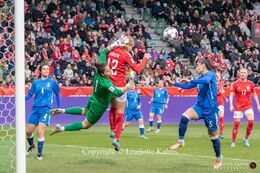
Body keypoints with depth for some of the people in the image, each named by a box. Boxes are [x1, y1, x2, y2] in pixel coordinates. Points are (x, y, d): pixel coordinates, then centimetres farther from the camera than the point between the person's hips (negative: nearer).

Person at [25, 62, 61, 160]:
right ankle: (31, 146, 37)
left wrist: (59, 107, 15)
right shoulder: (36, 82, 6)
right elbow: (29, 94, 6)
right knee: (28, 131, 6)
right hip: (35, 109, 3)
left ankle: (39, 153, -2)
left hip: (46, 109, -3)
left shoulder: (52, 82, 1)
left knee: (40, 131, -16)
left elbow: (57, 94, 12)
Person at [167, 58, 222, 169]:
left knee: (213, 135, 5)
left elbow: (206, 80, -33)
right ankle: (180, 141, -10)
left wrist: (190, 81, -28)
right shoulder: (200, 79, 13)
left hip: (210, 109, -6)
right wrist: (174, 83, 20)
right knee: (184, 117, -23)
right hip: (199, 107, 6)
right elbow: (187, 86, 25)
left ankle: (219, 158, 24)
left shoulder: (210, 74, -9)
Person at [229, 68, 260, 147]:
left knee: (251, 122, -13)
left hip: (248, 106, 2)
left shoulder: (250, 84, 2)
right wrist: (231, 105, -19)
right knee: (236, 123, -5)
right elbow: (231, 94, -6)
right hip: (238, 106, -2)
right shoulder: (235, 84, -4)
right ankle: (233, 142, 9)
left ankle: (246, 139, 7)